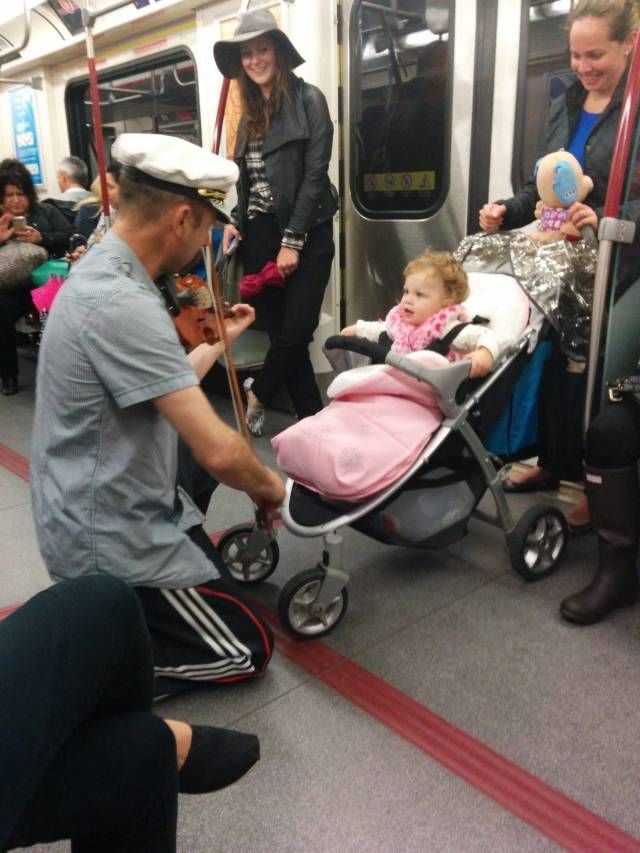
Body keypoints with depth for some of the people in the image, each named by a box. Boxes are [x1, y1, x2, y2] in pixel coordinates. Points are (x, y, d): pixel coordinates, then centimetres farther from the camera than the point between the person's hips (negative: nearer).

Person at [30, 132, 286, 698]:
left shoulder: (101, 271, 4)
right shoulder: (121, 305, -29)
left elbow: (166, 389, 13)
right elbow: (217, 452, -29)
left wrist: (219, 340, 26)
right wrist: (270, 488, -8)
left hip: (111, 514, 10)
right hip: (111, 539, -10)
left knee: (223, 589, 24)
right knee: (247, 651, 4)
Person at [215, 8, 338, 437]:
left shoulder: (309, 99, -3)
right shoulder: (251, 111, 16)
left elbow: (315, 174, -10)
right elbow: (246, 178, 18)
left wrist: (292, 241, -14)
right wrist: (236, 222, 0)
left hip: (305, 235, -5)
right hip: (259, 234, 6)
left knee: (295, 332, -8)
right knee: (280, 332, 3)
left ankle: (257, 395, 18)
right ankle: (313, 418, 14)